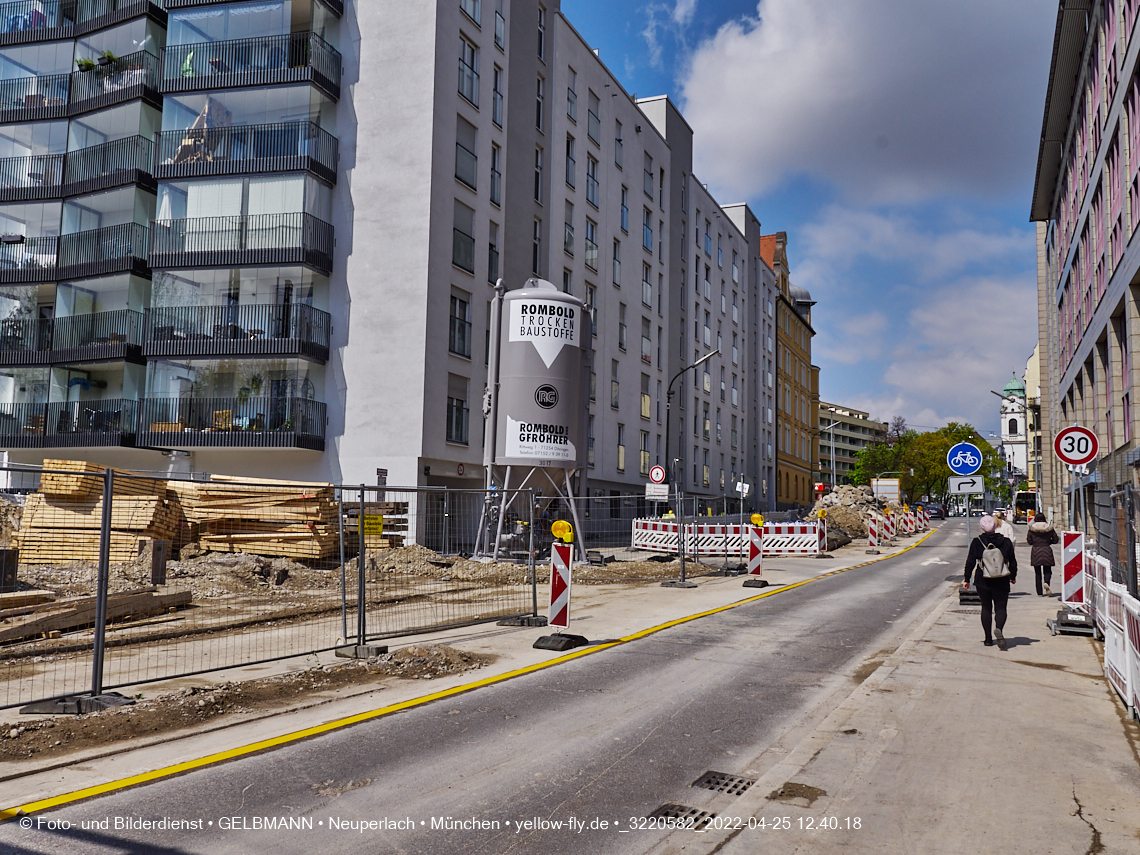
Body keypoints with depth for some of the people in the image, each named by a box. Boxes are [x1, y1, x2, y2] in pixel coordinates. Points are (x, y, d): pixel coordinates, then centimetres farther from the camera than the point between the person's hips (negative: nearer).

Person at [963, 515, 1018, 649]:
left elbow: (970, 562, -3)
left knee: (986, 608, 12)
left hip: (982, 581, 0)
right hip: (1001, 582, 0)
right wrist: (1013, 577, 22)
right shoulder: (1006, 542, 0)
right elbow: (1013, 562, 6)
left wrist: (966, 579, 5)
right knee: (1000, 608, 5)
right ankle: (998, 628, -26)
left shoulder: (977, 542, -4)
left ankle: (988, 638, 12)